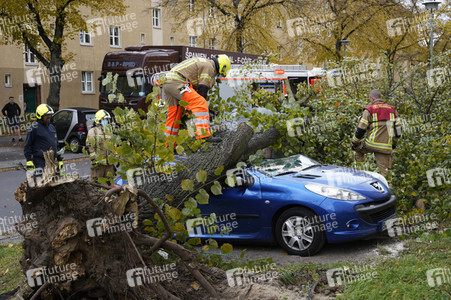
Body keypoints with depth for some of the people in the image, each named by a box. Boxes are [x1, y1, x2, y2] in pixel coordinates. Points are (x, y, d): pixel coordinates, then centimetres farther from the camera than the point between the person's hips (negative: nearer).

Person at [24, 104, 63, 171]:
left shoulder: (52, 127, 19)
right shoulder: (34, 128, -4)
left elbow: (56, 145, 25)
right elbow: (27, 146, -6)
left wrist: (60, 159, 21)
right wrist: (29, 160, -13)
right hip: (40, 163, -7)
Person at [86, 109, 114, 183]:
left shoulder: (109, 131, 20)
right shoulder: (92, 131, 1)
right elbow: (90, 147, -6)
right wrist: (94, 159, -15)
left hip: (109, 162, 6)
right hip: (98, 162, -5)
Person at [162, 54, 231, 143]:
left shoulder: (202, 62, 29)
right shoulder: (209, 67, -2)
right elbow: (202, 89, -8)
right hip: (176, 83, -11)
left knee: (174, 114, 15)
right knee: (200, 104, -18)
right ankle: (204, 136, -32)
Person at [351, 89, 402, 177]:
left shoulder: (369, 110, -1)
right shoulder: (392, 110, 14)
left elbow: (361, 129, -3)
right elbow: (398, 129, 18)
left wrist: (354, 142, 9)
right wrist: (393, 144, 30)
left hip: (371, 144, -3)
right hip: (386, 147, 3)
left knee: (358, 146, 27)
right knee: (384, 171, 6)